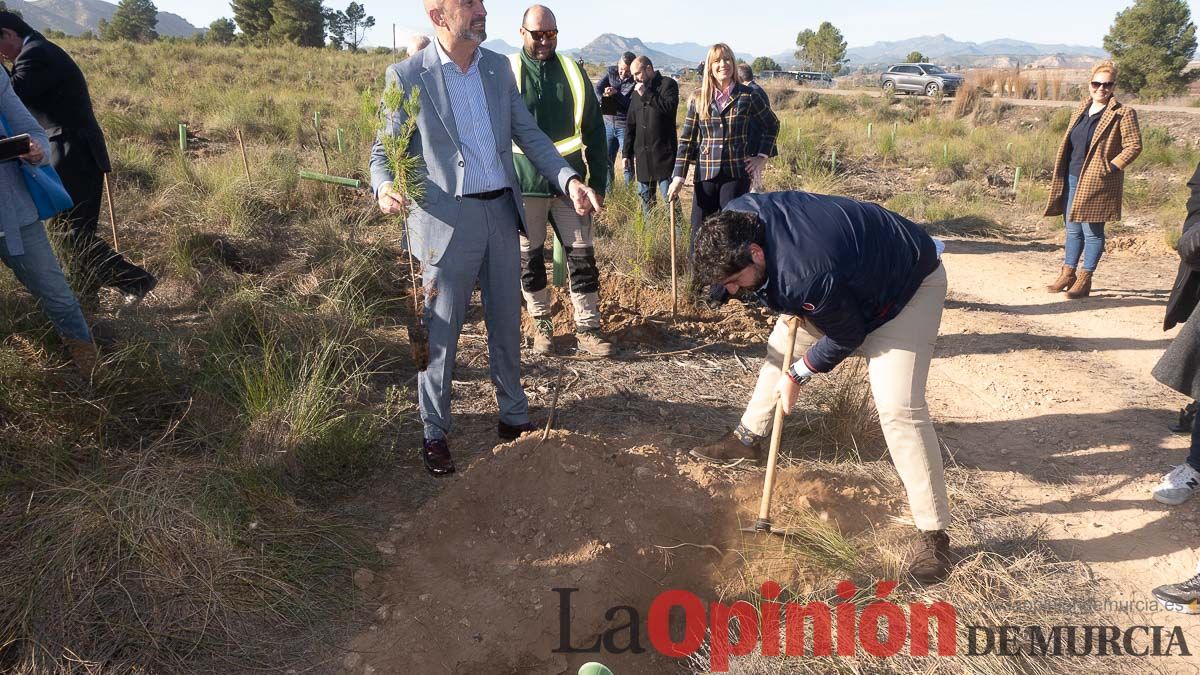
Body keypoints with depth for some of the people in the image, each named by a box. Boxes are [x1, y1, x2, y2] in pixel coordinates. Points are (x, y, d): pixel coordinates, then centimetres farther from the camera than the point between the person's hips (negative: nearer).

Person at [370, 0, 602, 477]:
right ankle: (434, 432, 20)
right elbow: (385, 150, -4)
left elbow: (529, 134, 10)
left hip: (501, 212, 5)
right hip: (447, 221, -4)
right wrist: (384, 188, -26)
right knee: (441, 333, 4)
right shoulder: (406, 77, -7)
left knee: (506, 325, 15)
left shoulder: (499, 68, 7)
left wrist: (569, 179, -5)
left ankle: (514, 416, 32)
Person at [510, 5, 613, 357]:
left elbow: (594, 131, 9)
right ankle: (541, 325, 22)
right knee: (530, 258, 7)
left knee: (582, 256, 1)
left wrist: (598, 180, 4)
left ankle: (587, 329, 10)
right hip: (523, 183, -1)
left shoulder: (573, 73, 7)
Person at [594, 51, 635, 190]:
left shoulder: (636, 81, -12)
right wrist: (603, 99, -28)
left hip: (625, 126, -5)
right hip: (608, 123, 5)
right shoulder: (611, 71, 1)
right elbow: (597, 88, -8)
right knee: (606, 161, 9)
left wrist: (615, 94, -30)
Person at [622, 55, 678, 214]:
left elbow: (670, 107, -20)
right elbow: (630, 124, 17)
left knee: (669, 195, -8)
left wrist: (646, 94, -15)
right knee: (645, 196, 11)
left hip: (663, 152, -6)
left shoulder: (668, 84, -1)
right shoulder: (637, 90, 16)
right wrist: (626, 152, 13)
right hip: (642, 153, 6)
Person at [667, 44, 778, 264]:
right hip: (705, 174, 1)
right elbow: (686, 139, 3)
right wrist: (679, 176, -2)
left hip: (737, 174, -1)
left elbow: (772, 124, 13)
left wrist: (762, 157, 5)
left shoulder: (747, 96, 0)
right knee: (699, 232, 4)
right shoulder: (698, 99, 3)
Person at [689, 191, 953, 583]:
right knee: (780, 348, 15)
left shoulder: (810, 279, -44)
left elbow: (847, 337, -24)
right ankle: (748, 439, 36)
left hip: (907, 284, -8)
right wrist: (788, 306, -4)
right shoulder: (735, 219, -22)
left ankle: (934, 533, -9)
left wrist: (798, 375, -12)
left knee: (898, 407, -19)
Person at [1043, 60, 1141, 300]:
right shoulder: (1081, 110, 12)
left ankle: (1084, 280, 7)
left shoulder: (1123, 113, -7)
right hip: (1072, 179, 6)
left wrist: (1110, 167, -16)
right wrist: (1062, 175, 9)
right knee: (1072, 229, 13)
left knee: (1092, 231, 0)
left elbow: (1134, 145, -9)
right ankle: (1068, 273, 22)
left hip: (1097, 182, -6)